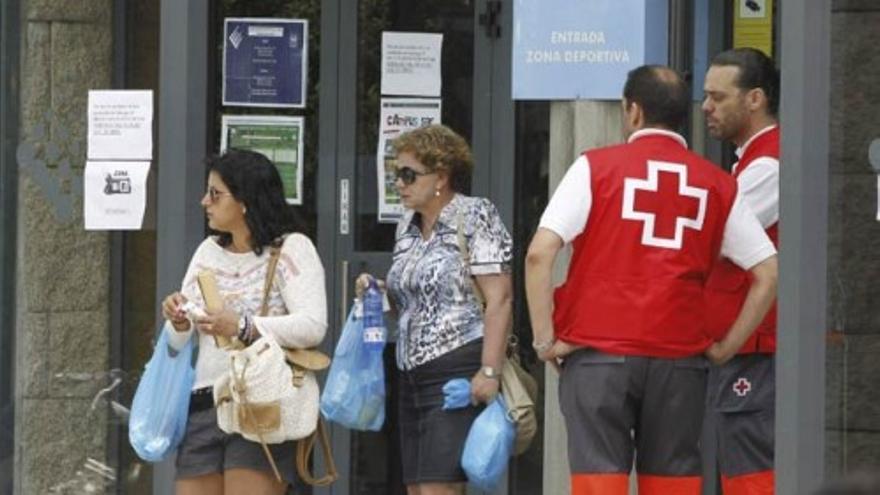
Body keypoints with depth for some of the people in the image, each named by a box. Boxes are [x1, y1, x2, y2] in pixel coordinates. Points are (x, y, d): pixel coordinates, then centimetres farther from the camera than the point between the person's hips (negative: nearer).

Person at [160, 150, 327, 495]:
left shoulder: (290, 249, -1)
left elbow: (313, 327, -15)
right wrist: (178, 322, -3)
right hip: (202, 408, 7)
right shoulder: (208, 251, 19)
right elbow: (181, 343, 22)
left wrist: (243, 328, -26)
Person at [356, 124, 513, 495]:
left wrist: (490, 371, -21)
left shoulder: (475, 218, -7)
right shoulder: (408, 226, 17)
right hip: (413, 376, 9)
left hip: (460, 371, -9)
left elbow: (499, 299, -14)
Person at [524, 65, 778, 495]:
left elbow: (539, 254, -9)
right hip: (680, 358, 3)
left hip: (599, 351, -3)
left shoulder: (596, 167, 0)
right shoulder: (718, 185, 9)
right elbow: (768, 273, 7)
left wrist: (545, 339, -4)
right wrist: (726, 347, 10)